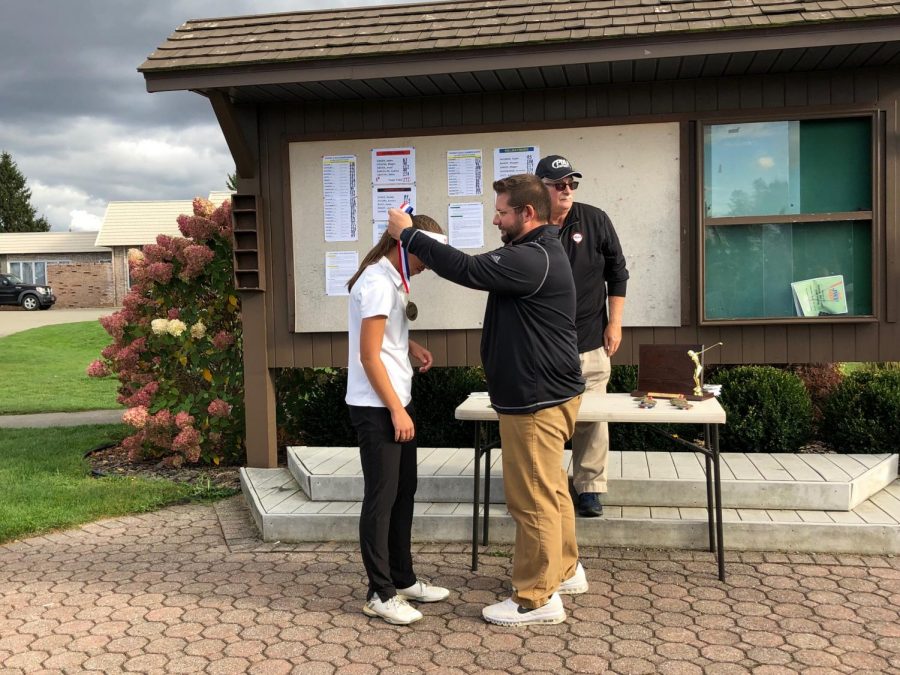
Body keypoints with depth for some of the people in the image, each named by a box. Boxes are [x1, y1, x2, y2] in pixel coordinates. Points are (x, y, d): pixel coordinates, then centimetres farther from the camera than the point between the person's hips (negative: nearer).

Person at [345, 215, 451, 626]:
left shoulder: (390, 279, 11)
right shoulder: (378, 283, -18)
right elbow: (369, 356, -20)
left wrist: (411, 346, 4)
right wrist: (396, 410, -18)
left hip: (396, 402, 10)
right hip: (377, 408, -10)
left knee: (403, 492, 16)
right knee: (381, 499, -1)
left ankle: (402, 578, 28)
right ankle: (380, 594, 10)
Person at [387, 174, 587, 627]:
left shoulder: (532, 260, -22)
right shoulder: (537, 253, 15)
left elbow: (466, 269, -25)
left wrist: (407, 234, -16)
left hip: (537, 399, -11)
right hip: (543, 392, 11)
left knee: (532, 497, -2)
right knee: (549, 489, 21)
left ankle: (537, 599, 9)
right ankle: (564, 571, 36)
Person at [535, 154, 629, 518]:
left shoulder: (594, 220, 1)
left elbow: (617, 272, 7)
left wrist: (614, 323, 3)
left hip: (590, 341, 1)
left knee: (591, 418, 2)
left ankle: (590, 488, 15)